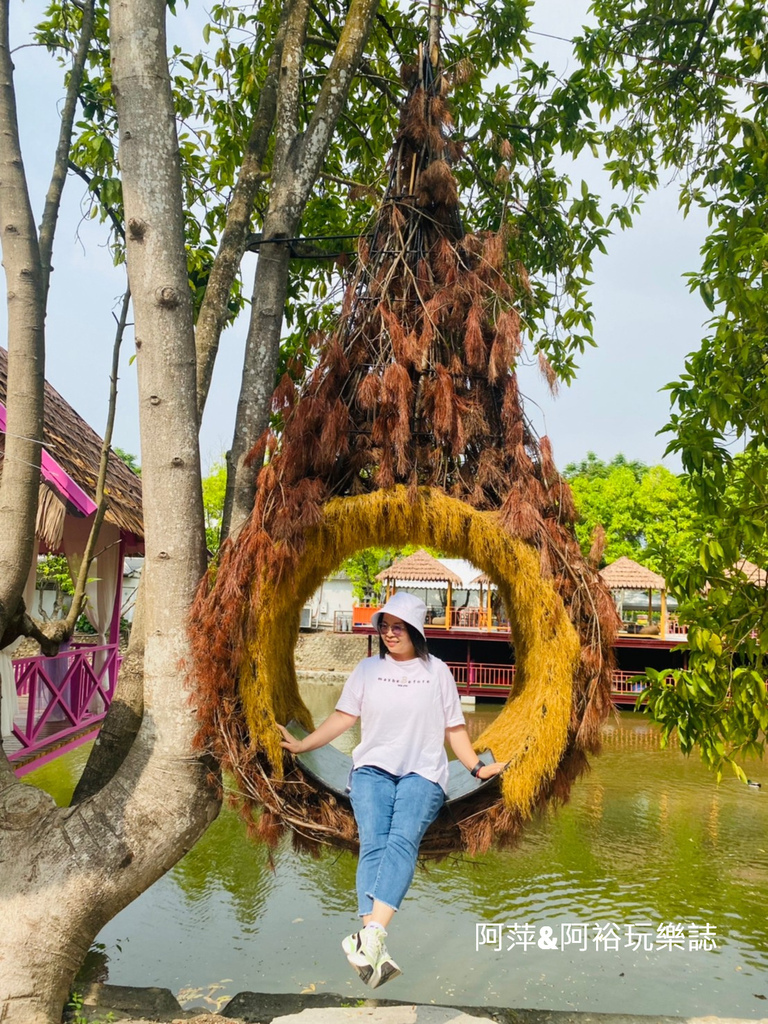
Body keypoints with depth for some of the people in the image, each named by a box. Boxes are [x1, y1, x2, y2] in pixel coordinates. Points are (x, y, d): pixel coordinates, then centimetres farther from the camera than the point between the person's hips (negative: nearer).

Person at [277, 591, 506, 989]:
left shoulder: (437, 671, 12)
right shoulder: (369, 668, 14)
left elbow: (454, 727, 13)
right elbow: (343, 716, 11)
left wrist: (476, 766, 4)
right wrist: (301, 745, 3)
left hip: (422, 773, -1)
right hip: (373, 768, 1)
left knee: (402, 840, -26)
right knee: (373, 844, -21)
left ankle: (370, 936, -39)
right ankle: (376, 954, -31)